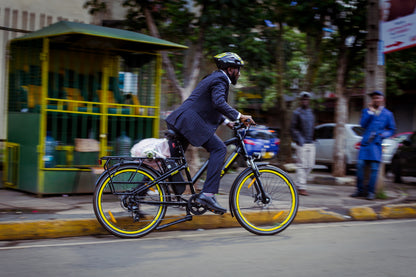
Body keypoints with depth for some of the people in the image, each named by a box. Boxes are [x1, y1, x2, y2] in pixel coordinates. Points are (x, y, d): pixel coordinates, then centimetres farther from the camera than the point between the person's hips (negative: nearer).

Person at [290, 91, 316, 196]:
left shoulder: (311, 112, 16)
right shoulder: (297, 112, -4)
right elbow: (293, 128, -6)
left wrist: (312, 138, 17)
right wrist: (299, 140, -12)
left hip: (311, 144, 7)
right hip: (302, 143, -7)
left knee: (310, 165, 5)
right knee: (302, 165, -8)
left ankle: (299, 183, 19)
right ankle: (301, 187, -5)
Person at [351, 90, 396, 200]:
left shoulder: (388, 114, 11)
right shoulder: (366, 111, 14)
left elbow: (392, 129, 14)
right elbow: (363, 124, -1)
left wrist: (384, 134, -6)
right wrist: (370, 111, -7)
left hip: (377, 144, -1)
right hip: (365, 143, 1)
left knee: (374, 168, -5)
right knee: (360, 165, -5)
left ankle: (371, 192, 3)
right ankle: (360, 190, 8)